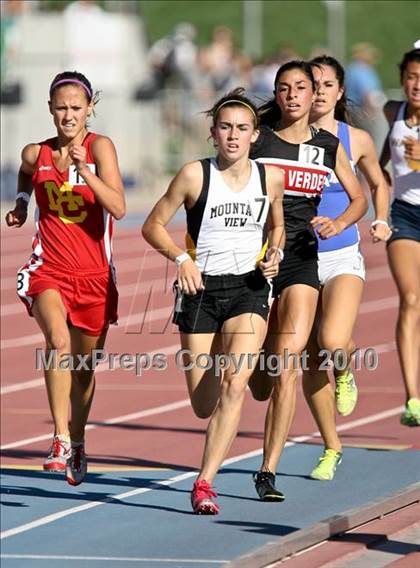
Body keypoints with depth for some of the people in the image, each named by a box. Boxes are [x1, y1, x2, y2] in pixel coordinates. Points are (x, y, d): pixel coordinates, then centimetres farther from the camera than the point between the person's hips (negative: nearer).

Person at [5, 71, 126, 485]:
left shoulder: (99, 148, -7)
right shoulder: (35, 154, 2)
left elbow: (118, 208, -19)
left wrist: (85, 171, -28)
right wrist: (21, 204, 12)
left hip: (94, 276, 0)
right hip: (48, 270, 0)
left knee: (85, 365, 13)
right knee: (59, 341, -28)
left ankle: (77, 443, 37)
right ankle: (61, 439, -29)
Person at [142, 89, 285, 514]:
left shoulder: (270, 178, 3)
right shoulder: (195, 175, -5)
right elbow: (153, 226, 1)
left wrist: (274, 253, 2)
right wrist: (181, 258, -15)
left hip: (248, 288, 1)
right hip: (201, 287, -1)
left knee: (234, 385, -21)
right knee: (204, 406, 4)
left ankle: (204, 482, -19)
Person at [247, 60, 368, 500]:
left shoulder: (328, 146, 6)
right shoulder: (257, 138, -1)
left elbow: (359, 197, 17)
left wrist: (340, 222, -5)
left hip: (301, 258, 1)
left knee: (286, 368, -14)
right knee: (260, 386, 6)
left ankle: (268, 471, -12)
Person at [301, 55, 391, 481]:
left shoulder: (356, 140, 1)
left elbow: (377, 184, 19)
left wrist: (381, 221, 3)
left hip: (343, 258, -1)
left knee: (332, 344, -25)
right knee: (310, 361, 3)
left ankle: (345, 373, 13)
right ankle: (331, 447, 21)